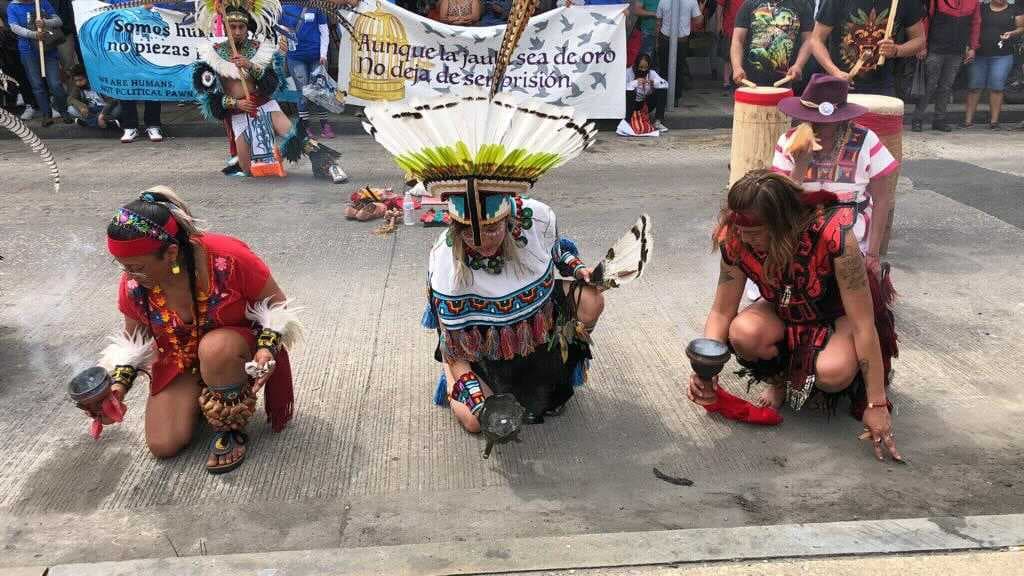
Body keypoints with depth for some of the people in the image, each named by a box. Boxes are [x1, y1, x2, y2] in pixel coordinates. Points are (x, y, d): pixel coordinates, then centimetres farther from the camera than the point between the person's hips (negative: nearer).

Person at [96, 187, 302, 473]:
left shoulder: (228, 258, -31)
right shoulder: (133, 285, -17)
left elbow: (277, 305, -16)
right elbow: (134, 339, 3)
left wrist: (267, 348, -32)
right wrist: (120, 383, -13)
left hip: (238, 346, -4)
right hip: (180, 361, 4)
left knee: (215, 347, -39)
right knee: (163, 446, -9)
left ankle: (230, 428, -13)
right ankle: (201, 394, 22)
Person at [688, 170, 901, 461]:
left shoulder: (834, 235, -37)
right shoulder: (735, 241, -25)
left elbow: (863, 325, -31)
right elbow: (721, 312, -13)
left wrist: (877, 405, -27)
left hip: (841, 314, -3)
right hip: (788, 312, 3)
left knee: (832, 372, -36)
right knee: (743, 333, -31)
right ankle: (782, 377, 3)